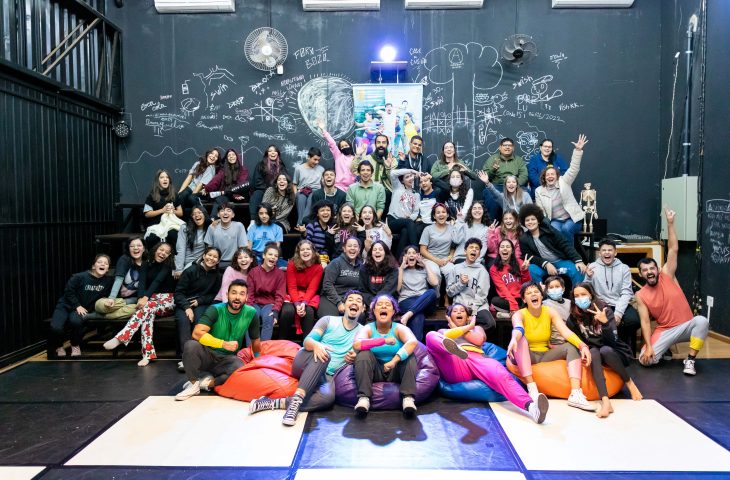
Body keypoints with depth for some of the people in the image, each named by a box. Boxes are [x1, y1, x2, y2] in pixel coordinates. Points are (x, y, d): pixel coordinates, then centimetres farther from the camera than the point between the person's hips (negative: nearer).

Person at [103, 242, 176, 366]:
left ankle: (119, 338, -43)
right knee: (147, 311, -33)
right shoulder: (147, 266, 11)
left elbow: (158, 281, -16)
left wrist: (146, 298, -32)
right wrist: (141, 298, -27)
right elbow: (142, 282, -5)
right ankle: (148, 354, -40)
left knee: (146, 307, -34)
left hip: (167, 300, -3)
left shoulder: (167, 266, 0)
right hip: (151, 300, 3)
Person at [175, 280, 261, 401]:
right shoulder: (215, 310, -13)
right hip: (207, 355, -1)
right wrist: (224, 344, -30)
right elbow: (197, 333, -27)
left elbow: (255, 341, 6)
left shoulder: (251, 313, -8)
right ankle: (194, 384, -11)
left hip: (227, 360, 1)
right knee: (191, 345, -33)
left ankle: (209, 382, -9)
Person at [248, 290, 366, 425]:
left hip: (327, 377, 1)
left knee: (328, 397, -35)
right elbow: (307, 341, -3)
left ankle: (274, 403, -33)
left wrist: (353, 359, -16)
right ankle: (296, 399, -41)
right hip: (305, 364, -1)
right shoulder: (328, 320, 9)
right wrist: (316, 345, -28)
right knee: (324, 354, -36)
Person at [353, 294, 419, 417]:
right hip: (375, 372, 0)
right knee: (364, 353, -24)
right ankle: (364, 397, -31)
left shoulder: (399, 328, -6)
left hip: (396, 372, 0)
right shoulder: (368, 328, -5)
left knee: (409, 354, -24)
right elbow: (356, 345, -28)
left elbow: (413, 342, -29)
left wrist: (394, 361, -43)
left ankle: (408, 398, -33)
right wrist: (384, 341, -34)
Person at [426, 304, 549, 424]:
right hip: (454, 366, 0)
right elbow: (446, 337, 6)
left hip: (478, 359, 1)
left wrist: (456, 328, 20)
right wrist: (467, 327, 14)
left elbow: (479, 339, 12)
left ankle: (530, 406, -63)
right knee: (431, 335, -25)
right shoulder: (442, 331, 34)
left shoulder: (476, 328, 38)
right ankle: (453, 348, -60)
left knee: (500, 374, -35)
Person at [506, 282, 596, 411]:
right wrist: (514, 339, -61)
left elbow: (566, 332, -18)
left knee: (572, 346, -16)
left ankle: (575, 394, -31)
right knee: (521, 339, -33)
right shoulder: (519, 314, -12)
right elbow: (518, 328, -37)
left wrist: (582, 345, -37)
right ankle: (532, 389, -41)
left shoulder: (550, 312, -2)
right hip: (525, 357, -3)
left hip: (545, 355, 4)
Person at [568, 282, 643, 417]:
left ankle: (630, 383, -8)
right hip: (594, 354, 2)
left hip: (615, 352, -2)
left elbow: (612, 340, -22)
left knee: (604, 350, -34)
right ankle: (605, 401, -46)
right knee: (593, 352, -32)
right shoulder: (573, 317, -6)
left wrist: (605, 322, -38)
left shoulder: (604, 310, -14)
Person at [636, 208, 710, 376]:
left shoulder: (667, 275, -4)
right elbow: (645, 322, -10)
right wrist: (649, 347, -22)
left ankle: (690, 360, -18)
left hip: (687, 325, 1)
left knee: (701, 321, -36)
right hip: (665, 331, 0)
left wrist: (670, 224, -18)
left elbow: (673, 249, -11)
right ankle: (664, 347, 15)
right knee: (646, 360, -21)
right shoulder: (641, 295, -6)